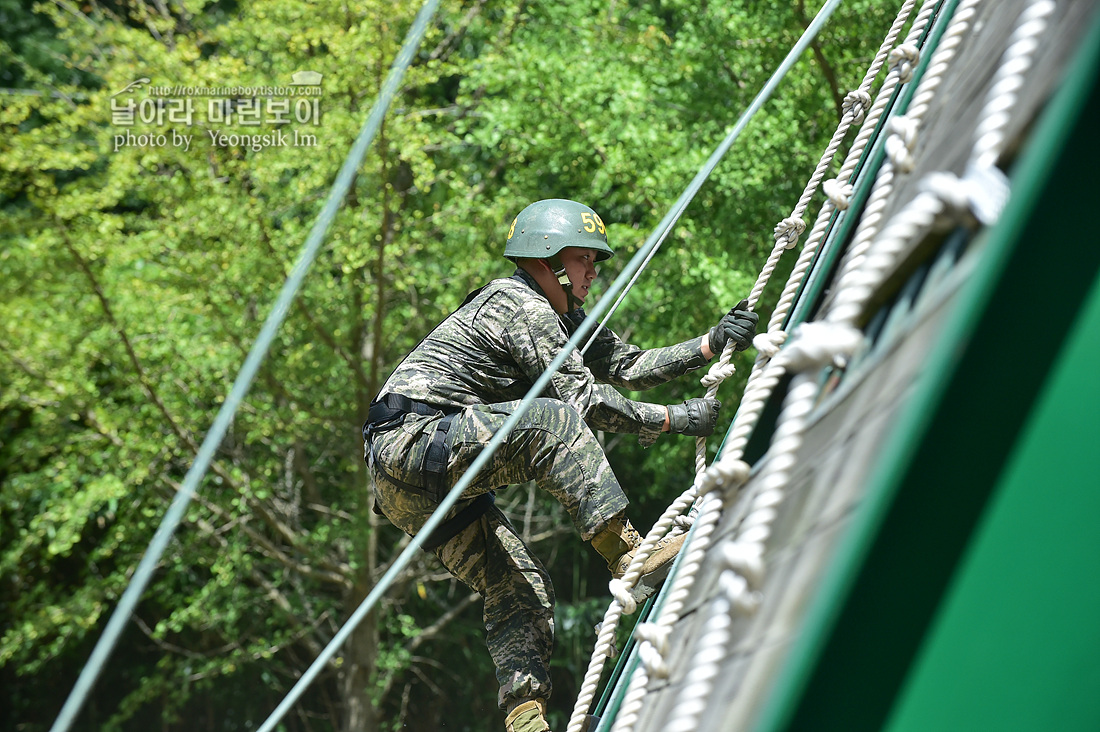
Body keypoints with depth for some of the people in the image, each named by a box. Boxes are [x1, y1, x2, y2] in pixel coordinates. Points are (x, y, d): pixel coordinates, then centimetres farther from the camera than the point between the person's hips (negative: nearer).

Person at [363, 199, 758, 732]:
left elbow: (627, 366, 16)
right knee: (549, 421, -27)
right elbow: (585, 399, -15)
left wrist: (713, 344, 9)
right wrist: (675, 419, -10)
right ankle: (628, 557, -31)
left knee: (519, 584, 4)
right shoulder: (520, 305, -11)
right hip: (413, 437, -11)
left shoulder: (558, 315, 20)